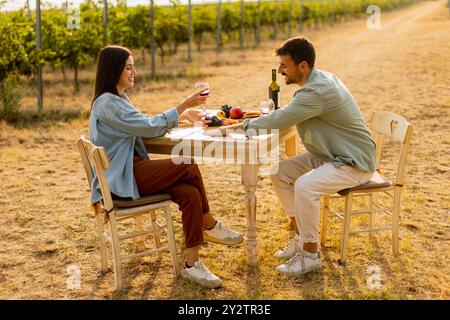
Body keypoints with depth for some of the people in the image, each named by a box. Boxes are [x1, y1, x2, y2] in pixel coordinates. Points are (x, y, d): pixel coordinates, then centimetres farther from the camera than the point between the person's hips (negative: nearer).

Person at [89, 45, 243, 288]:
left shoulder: (119, 99, 19)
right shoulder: (107, 103, -15)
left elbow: (144, 128, 19)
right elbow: (149, 127, -19)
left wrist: (183, 115, 10)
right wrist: (184, 105, -13)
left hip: (131, 171, 9)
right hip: (122, 179, -9)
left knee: (190, 194, -16)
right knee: (188, 166, -21)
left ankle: (192, 263, -13)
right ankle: (210, 226, -2)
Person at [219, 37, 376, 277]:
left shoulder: (317, 91, -27)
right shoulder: (319, 79, 5)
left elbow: (280, 121, -27)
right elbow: (289, 115, 15)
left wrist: (241, 126, -15)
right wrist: (258, 118, 1)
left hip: (354, 163, -10)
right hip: (329, 156, 10)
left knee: (305, 186, -31)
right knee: (279, 173, 2)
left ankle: (310, 254, -12)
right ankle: (301, 237, 13)